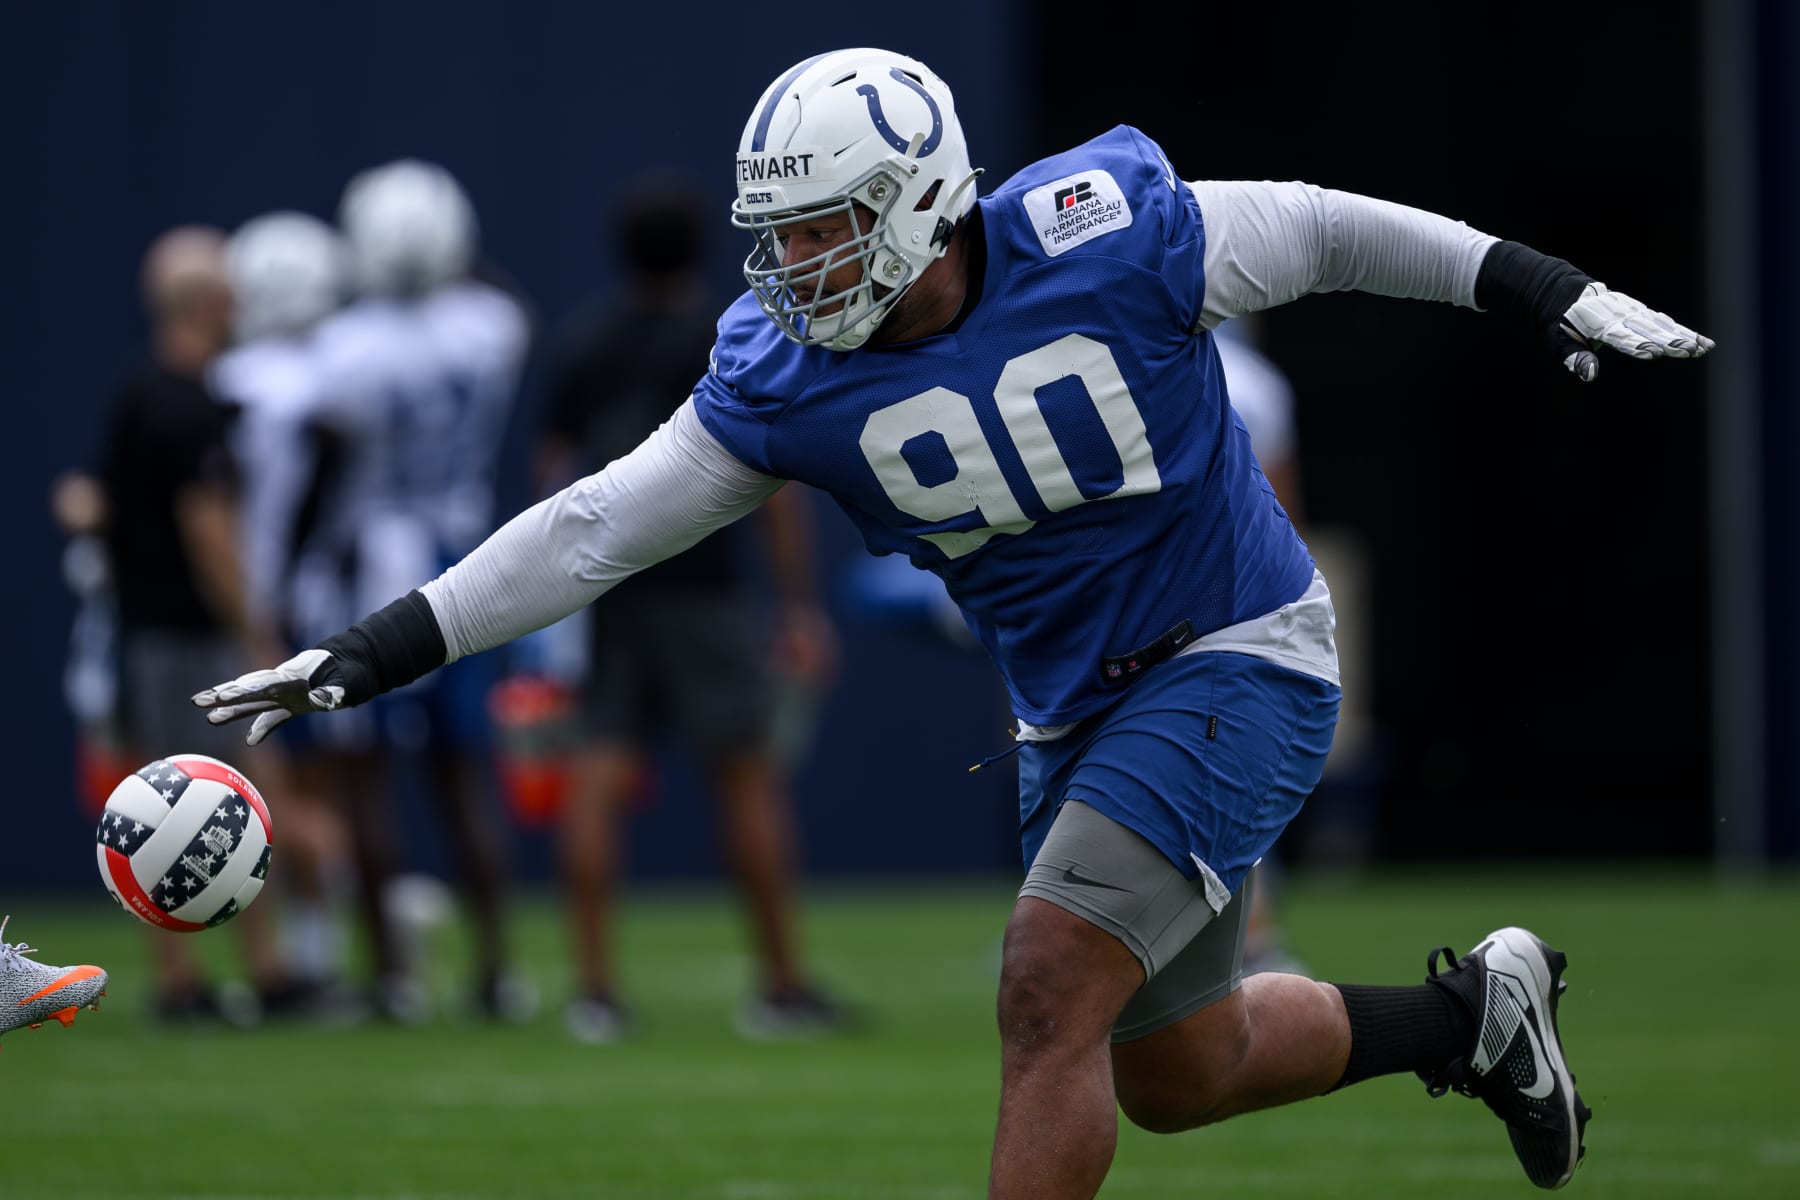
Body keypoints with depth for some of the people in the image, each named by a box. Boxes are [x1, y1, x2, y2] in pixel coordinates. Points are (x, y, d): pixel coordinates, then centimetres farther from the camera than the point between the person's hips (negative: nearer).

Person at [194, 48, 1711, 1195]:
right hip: (1074, 714, 6)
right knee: (1175, 1075, 15)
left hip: (1242, 660, -6)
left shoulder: (1113, 239, -21)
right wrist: (373, 653, -15)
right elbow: (592, 529, -9)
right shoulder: (788, 378, -10)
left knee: (1052, 983, -20)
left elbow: (1314, 230, -4)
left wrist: (1540, 288, -1)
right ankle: (1468, 1013, 40)